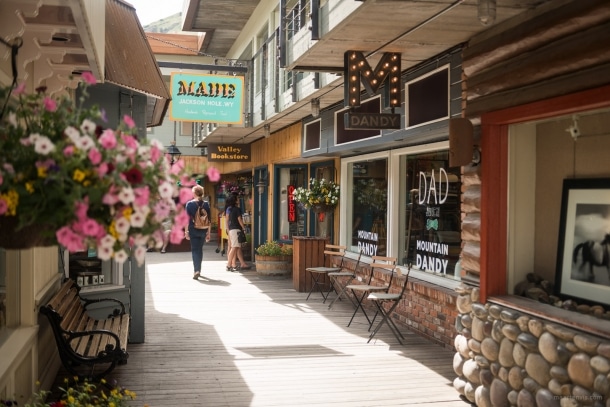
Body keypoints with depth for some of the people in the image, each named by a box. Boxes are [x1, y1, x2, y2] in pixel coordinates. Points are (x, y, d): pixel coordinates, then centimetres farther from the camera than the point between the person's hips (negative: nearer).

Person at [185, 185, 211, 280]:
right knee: (200, 249, 18)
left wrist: (186, 231, 0)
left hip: (193, 230, -3)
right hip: (203, 230, 3)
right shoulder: (206, 204, 2)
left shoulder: (189, 204, -5)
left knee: (195, 250, 0)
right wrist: (208, 233, 8)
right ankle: (198, 269, 29)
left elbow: (187, 218, -6)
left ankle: (196, 270, -14)